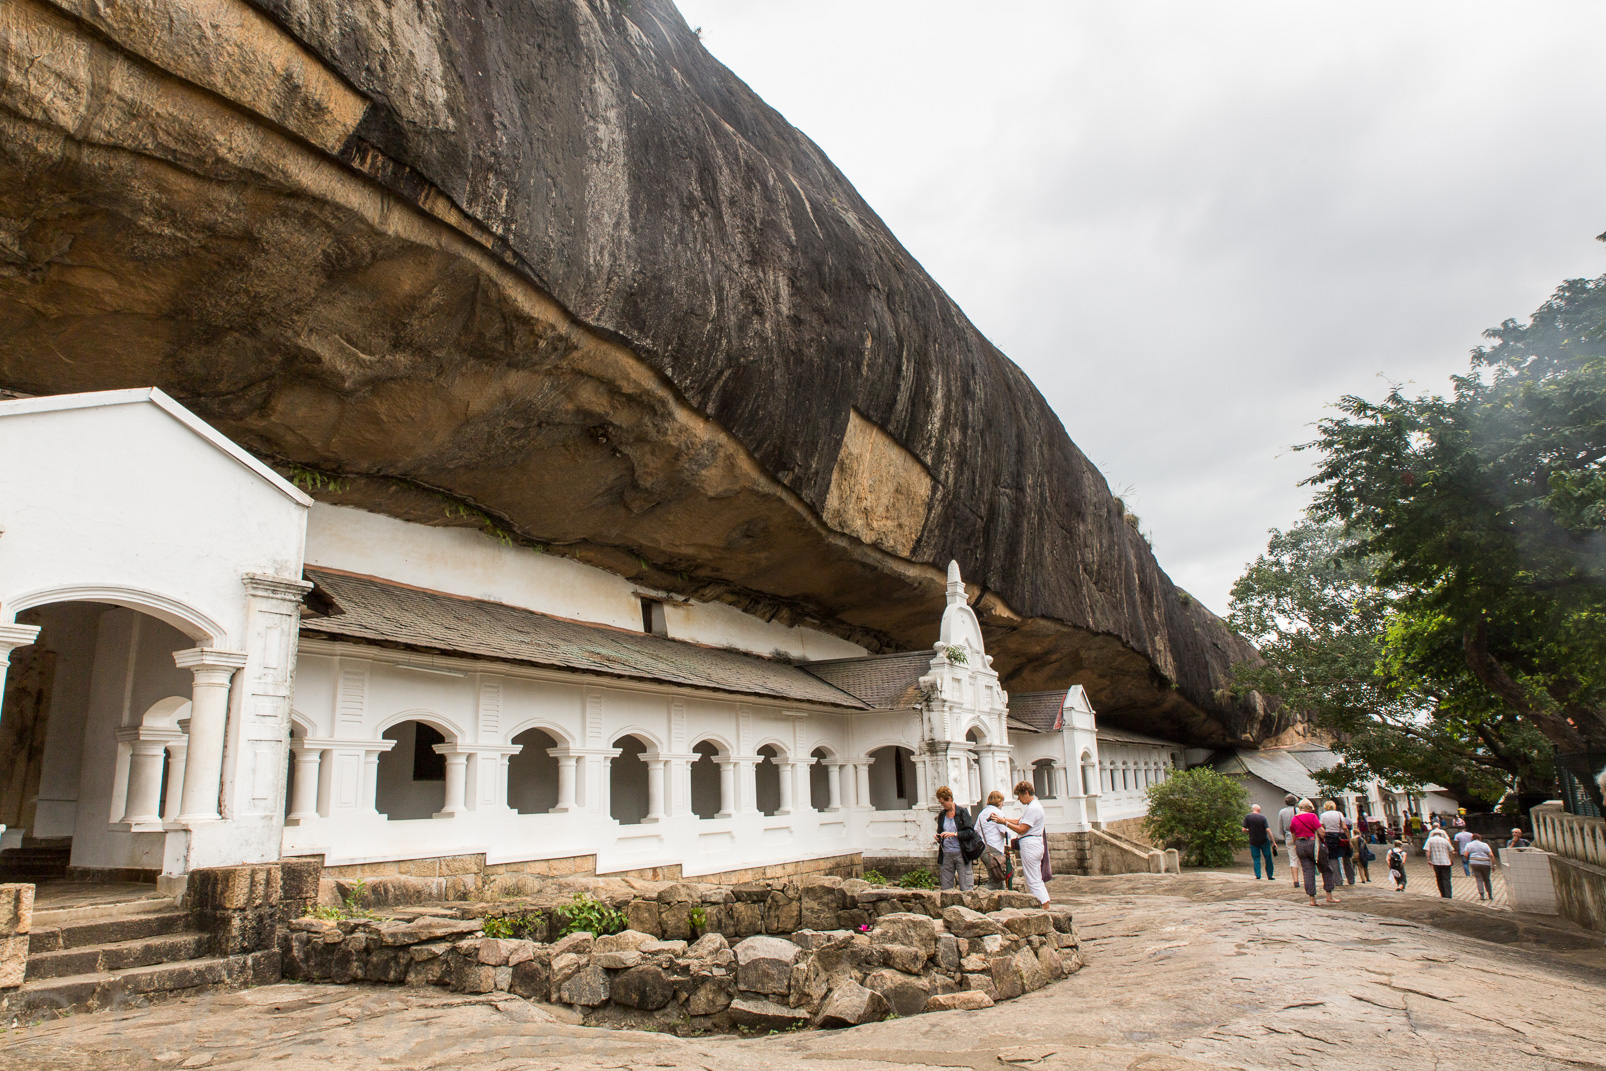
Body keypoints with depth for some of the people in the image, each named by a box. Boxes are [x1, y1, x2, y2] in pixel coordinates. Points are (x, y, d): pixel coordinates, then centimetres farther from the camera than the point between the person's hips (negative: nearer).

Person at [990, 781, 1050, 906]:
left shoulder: (1032, 808, -17)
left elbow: (1021, 829, -18)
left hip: (1029, 845, -11)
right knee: (1037, 880, 13)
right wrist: (1002, 819, 7)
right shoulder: (1034, 806, 16)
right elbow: (1020, 822, 16)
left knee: (1033, 881, -5)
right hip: (1036, 844, 11)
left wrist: (1005, 822, -12)